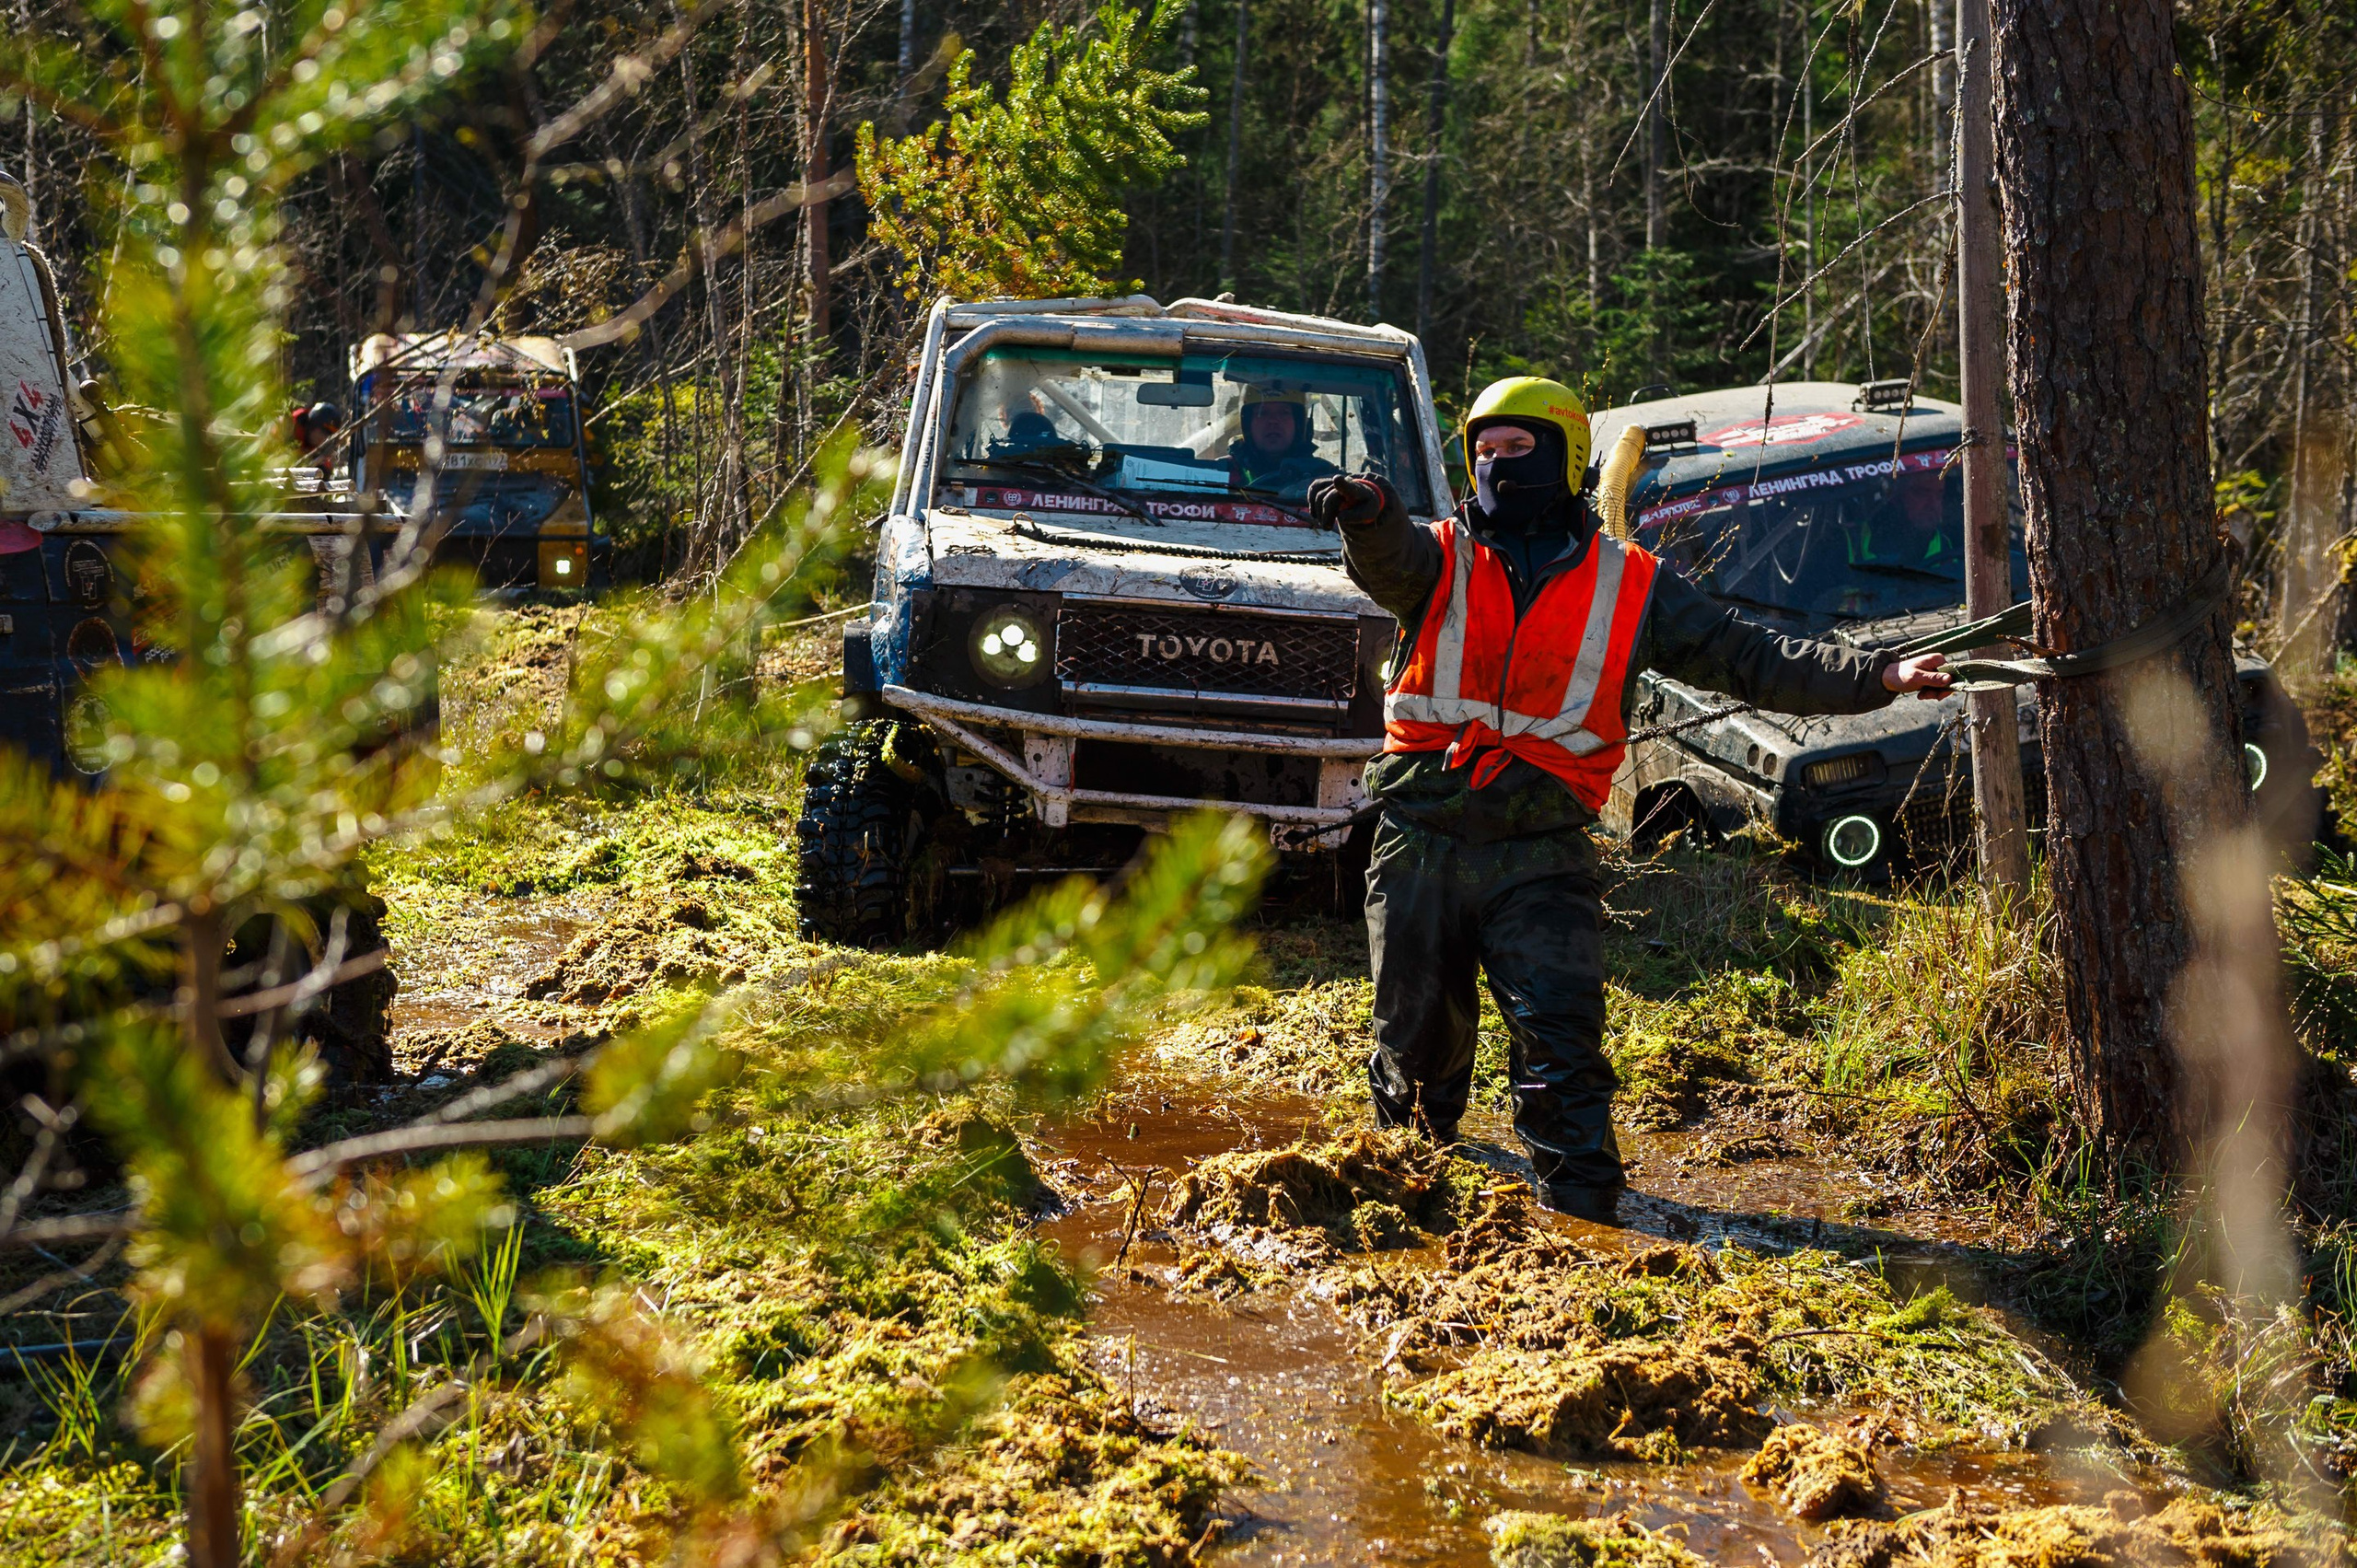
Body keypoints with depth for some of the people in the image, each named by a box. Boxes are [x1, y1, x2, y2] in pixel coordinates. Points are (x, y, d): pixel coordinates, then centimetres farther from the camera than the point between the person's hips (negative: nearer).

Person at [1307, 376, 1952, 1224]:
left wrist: (1879, 676, -5)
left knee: (1561, 1040, -16)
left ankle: (1583, 1215, -13)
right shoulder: (1439, 557, 5)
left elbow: (1752, 659, 7)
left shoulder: (1630, 586, 7)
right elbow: (1386, 556, -20)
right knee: (1419, 1032, 12)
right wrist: (1366, 510, -45)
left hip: (1540, 853, -1)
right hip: (1420, 841, 1)